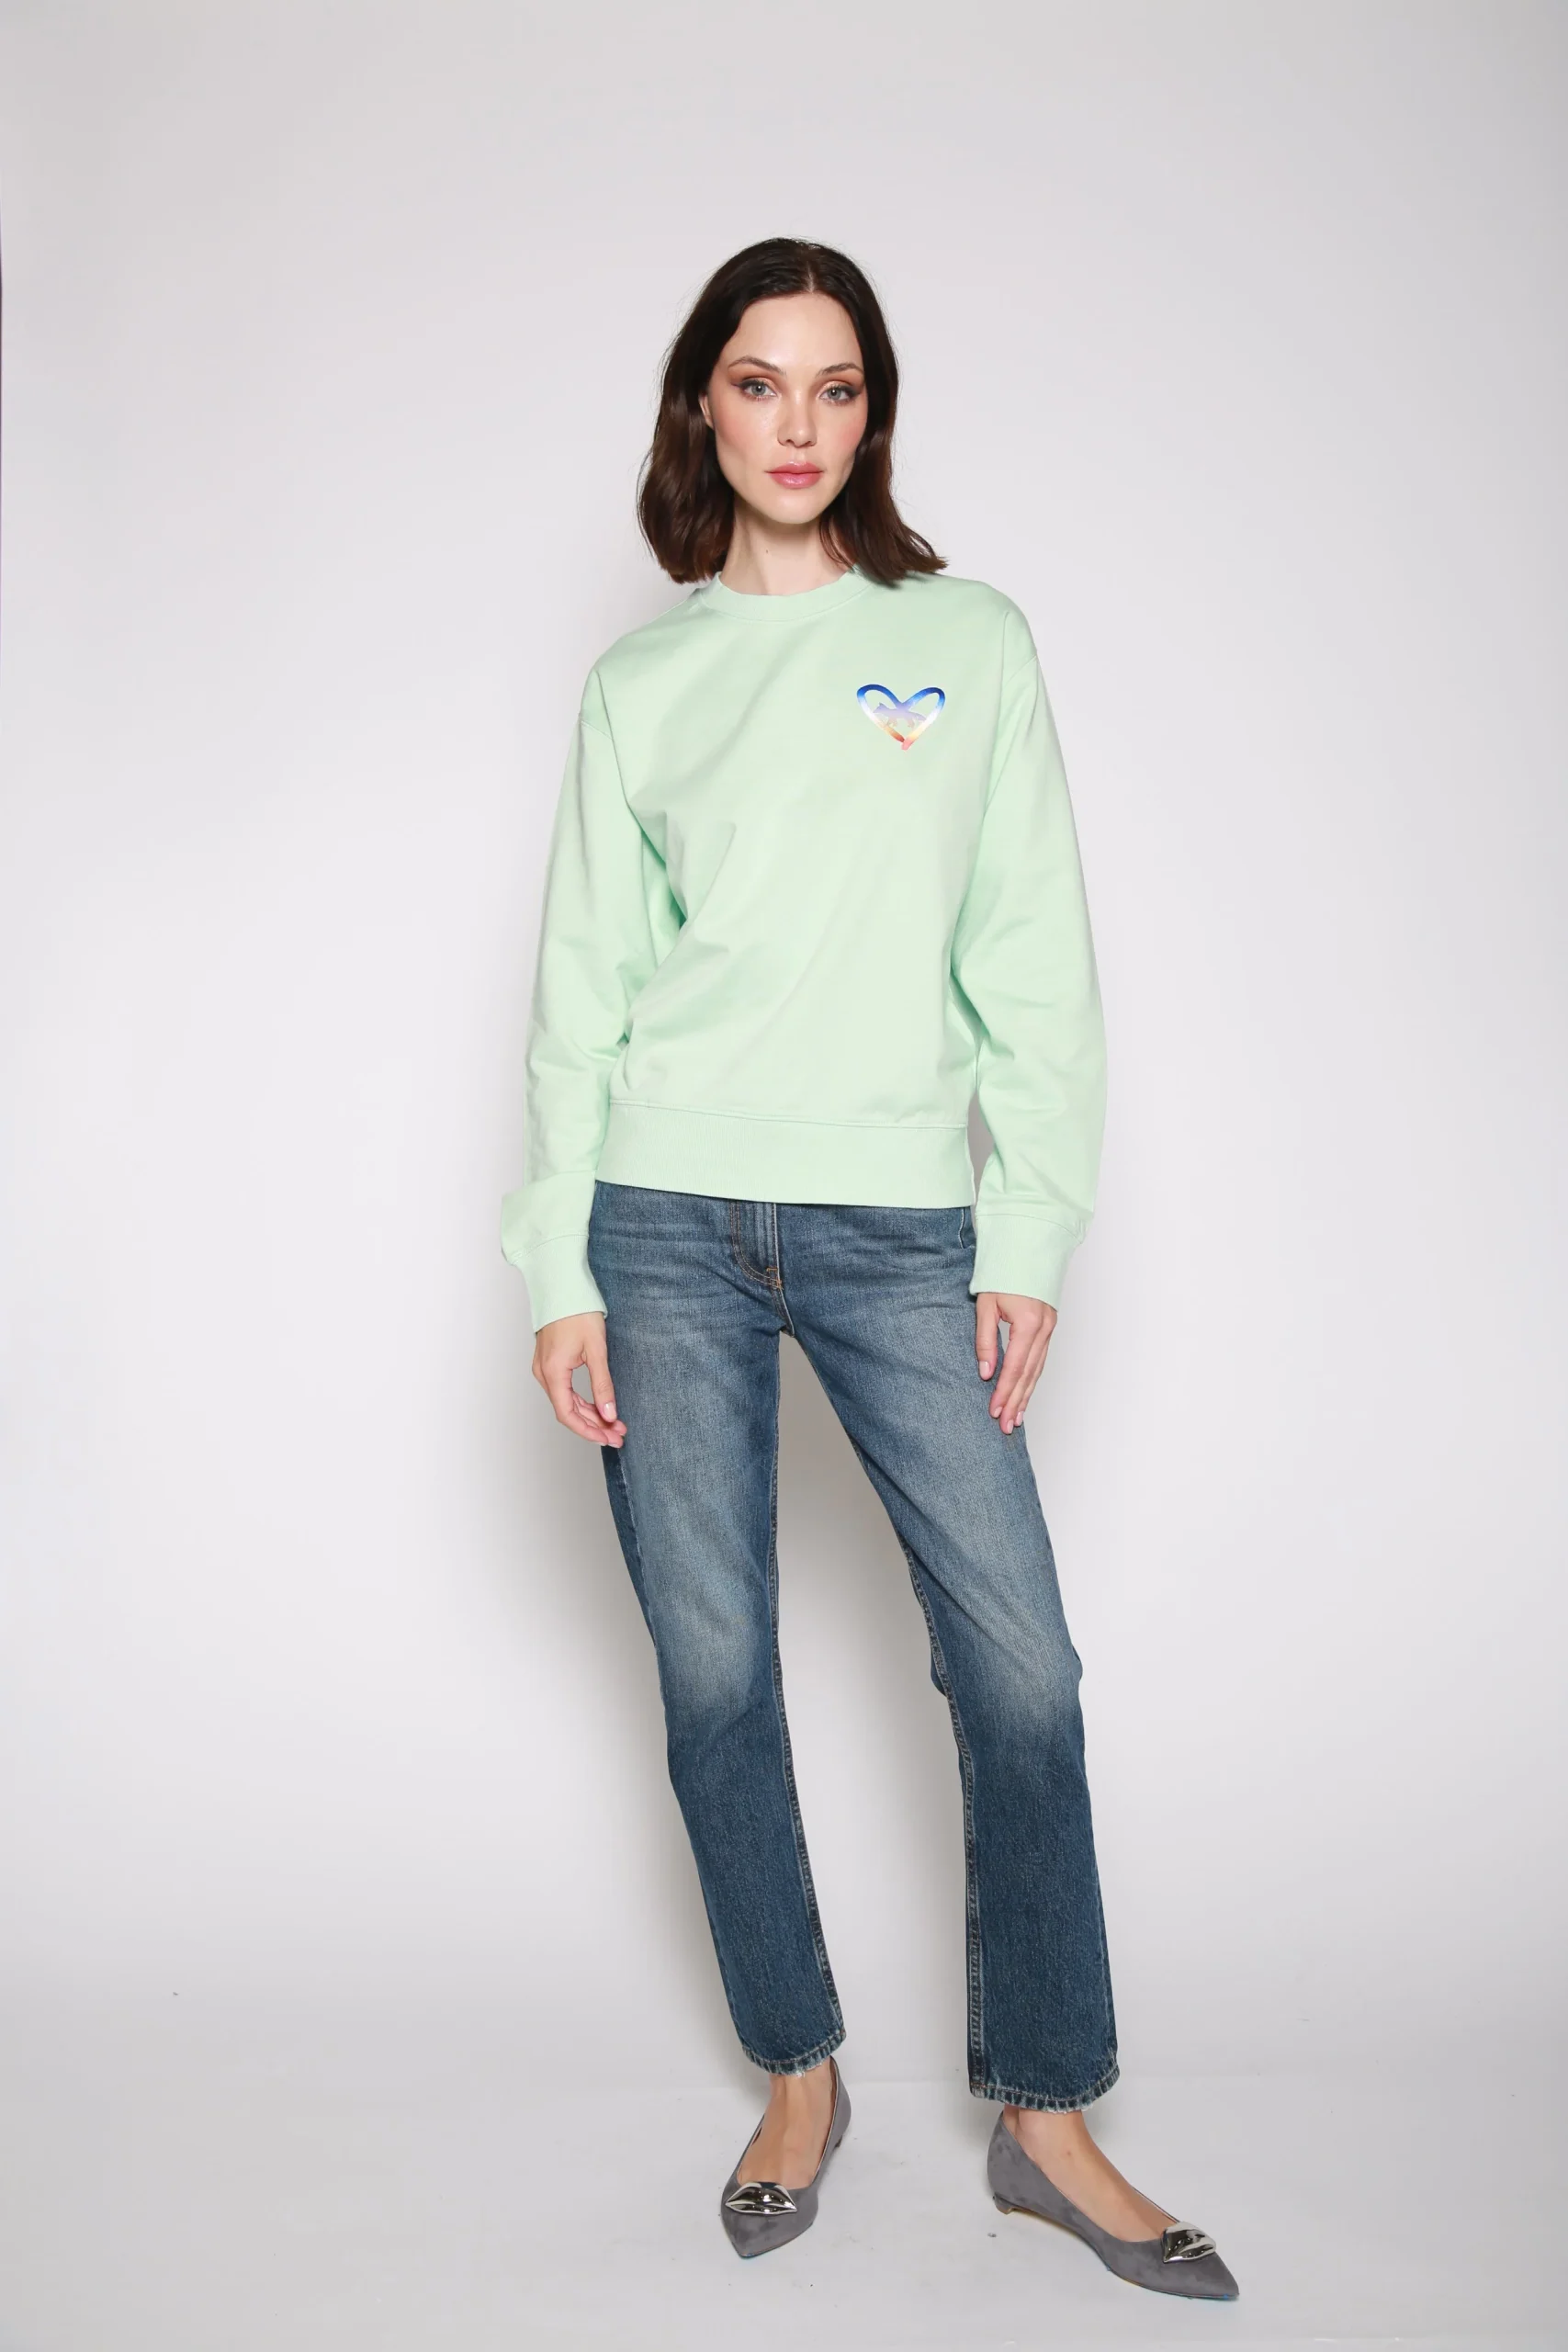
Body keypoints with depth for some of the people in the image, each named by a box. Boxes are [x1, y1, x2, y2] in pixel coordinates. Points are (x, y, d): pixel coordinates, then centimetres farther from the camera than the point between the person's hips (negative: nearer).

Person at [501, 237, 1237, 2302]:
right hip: (666, 1222, 1)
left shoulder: (972, 643, 8)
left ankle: (1048, 2119, 15)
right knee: (714, 1670, 5)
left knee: (1020, 1664, -3)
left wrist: (1030, 1237, -4)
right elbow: (578, 984, 7)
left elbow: (1035, 963, 4)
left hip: (897, 1222, 0)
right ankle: (800, 2078, 25)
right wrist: (559, 1270, 0)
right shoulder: (642, 682, 10)